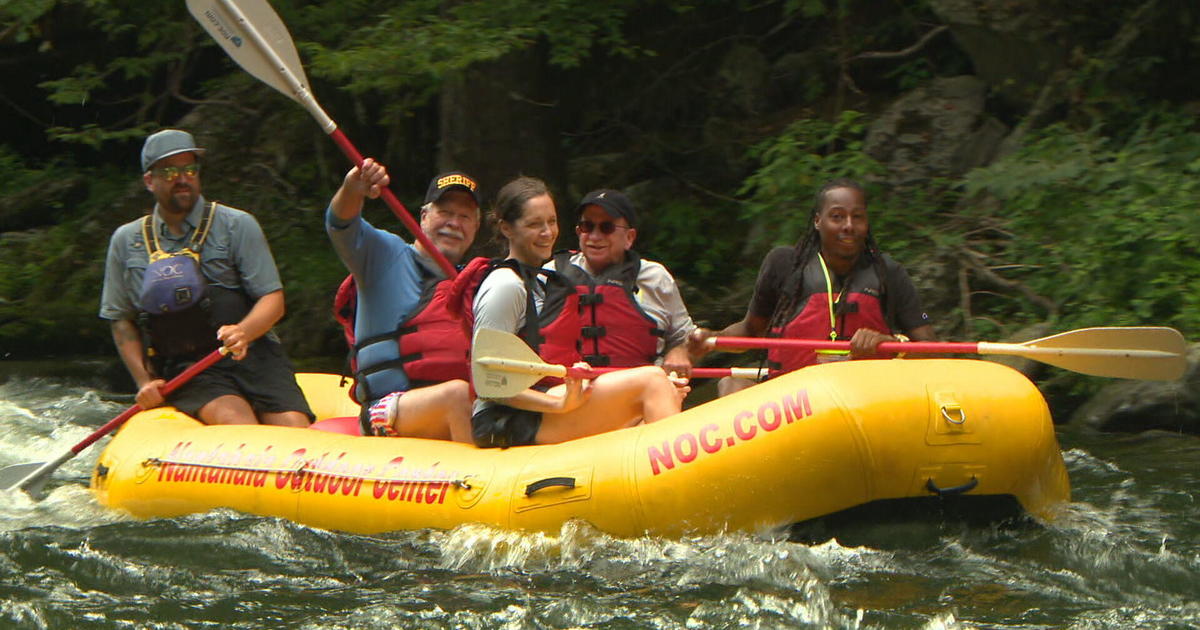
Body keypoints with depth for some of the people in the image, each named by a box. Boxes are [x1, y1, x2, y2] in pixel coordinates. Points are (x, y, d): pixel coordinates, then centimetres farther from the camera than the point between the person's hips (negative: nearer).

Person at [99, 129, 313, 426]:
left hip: (251, 356, 0)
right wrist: (144, 380, 1)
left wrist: (243, 332, -22)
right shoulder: (127, 241, 10)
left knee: (294, 429, -25)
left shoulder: (236, 226, 4)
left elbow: (273, 300, -1)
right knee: (235, 421, -30)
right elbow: (121, 321, 15)